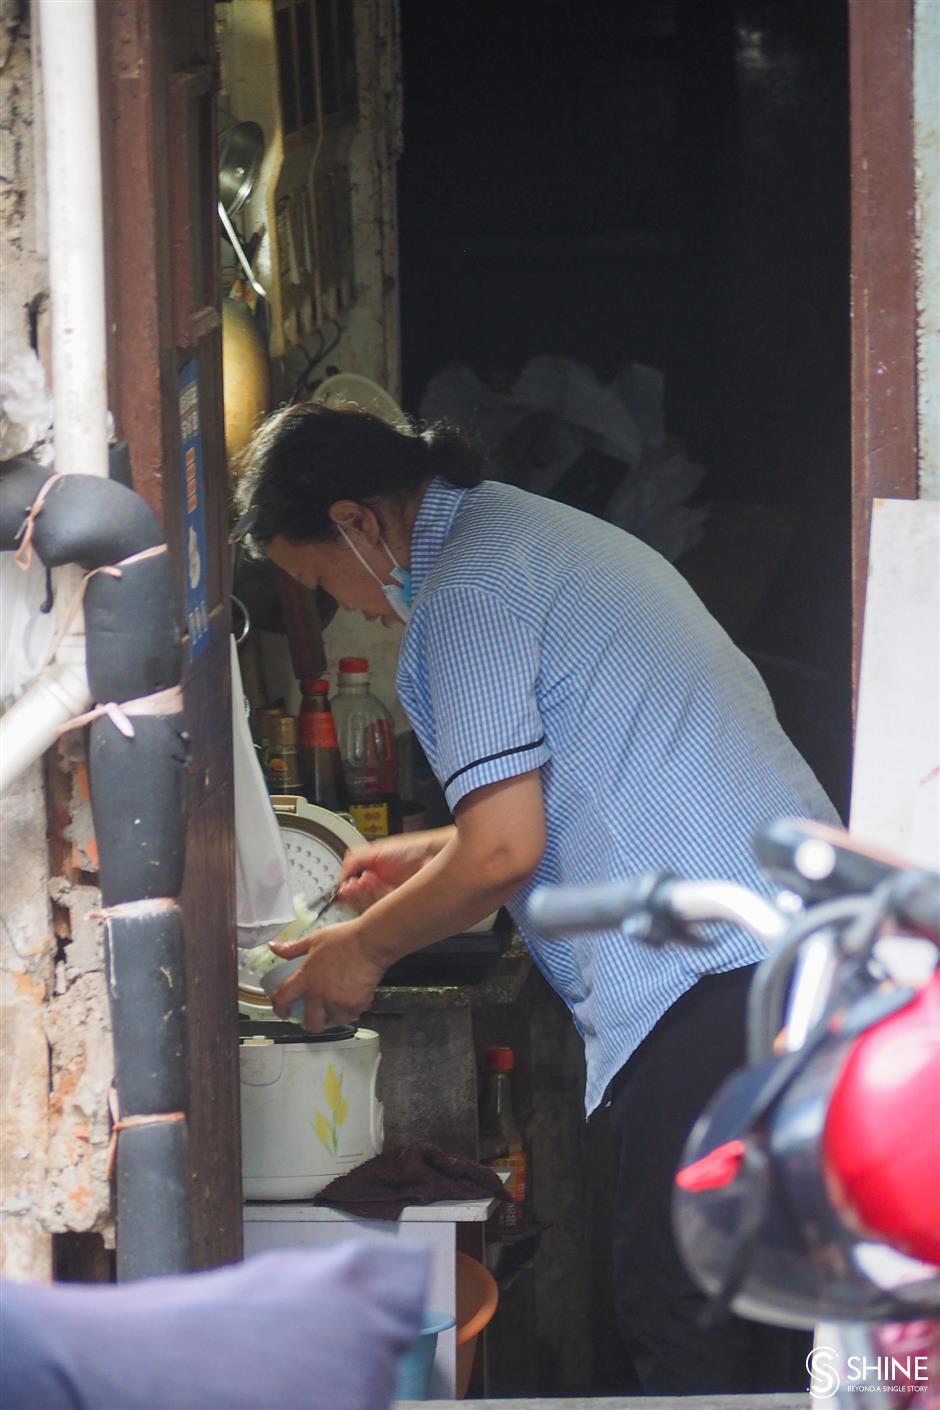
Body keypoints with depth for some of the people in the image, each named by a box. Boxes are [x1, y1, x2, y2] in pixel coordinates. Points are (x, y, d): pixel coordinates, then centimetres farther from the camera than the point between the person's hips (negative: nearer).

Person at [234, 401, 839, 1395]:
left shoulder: (465, 594, -7)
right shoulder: (558, 537, 24)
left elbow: (503, 850, -13)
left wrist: (365, 949, 4)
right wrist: (435, 858, 37)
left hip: (705, 972, -10)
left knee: (672, 1306, -7)